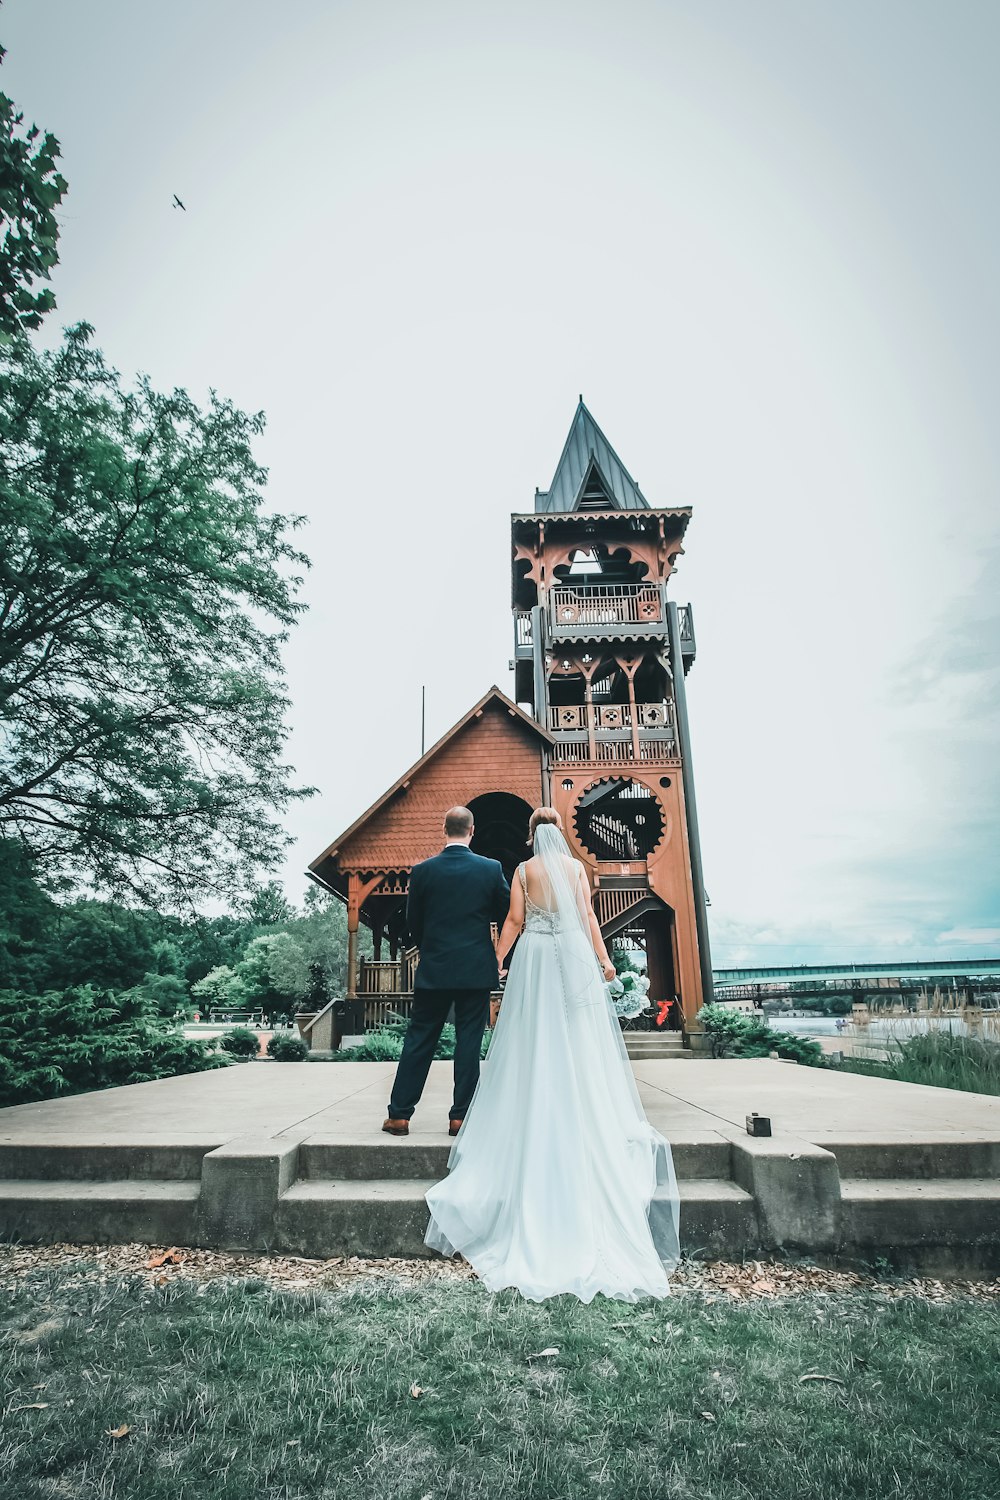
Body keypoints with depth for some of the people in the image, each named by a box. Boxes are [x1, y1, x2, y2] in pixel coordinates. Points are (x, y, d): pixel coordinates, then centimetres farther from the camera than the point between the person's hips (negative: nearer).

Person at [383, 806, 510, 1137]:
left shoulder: (423, 870, -5)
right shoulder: (492, 869, -6)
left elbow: (412, 922, 5)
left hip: (434, 969, 1)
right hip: (477, 969, -1)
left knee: (419, 1040, 10)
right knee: (469, 1042, 7)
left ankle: (399, 1114, 16)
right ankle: (460, 1116, 12)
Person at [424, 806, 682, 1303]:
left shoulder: (523, 870, 1)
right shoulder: (576, 866, 4)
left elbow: (514, 920, 0)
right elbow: (588, 915, 1)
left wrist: (496, 961, 7)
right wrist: (603, 958, 7)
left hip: (534, 956, -1)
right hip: (574, 955, 1)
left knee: (535, 1042, 5)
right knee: (579, 1043, 6)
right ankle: (588, 1118, 10)